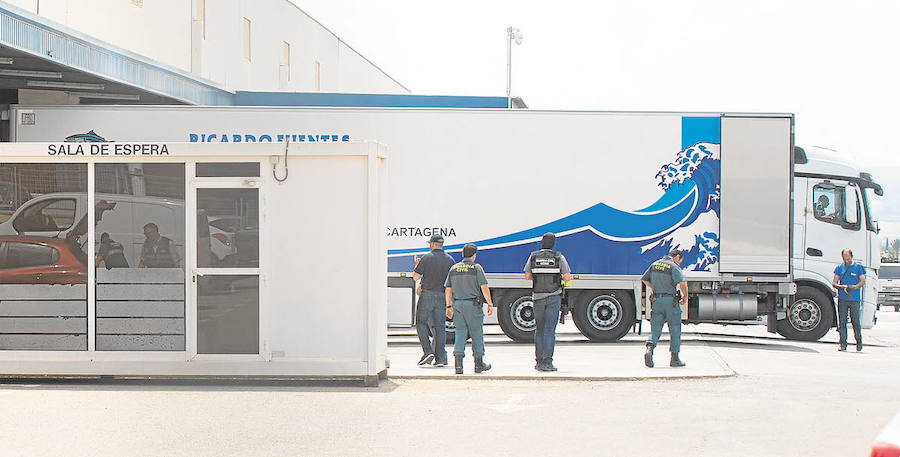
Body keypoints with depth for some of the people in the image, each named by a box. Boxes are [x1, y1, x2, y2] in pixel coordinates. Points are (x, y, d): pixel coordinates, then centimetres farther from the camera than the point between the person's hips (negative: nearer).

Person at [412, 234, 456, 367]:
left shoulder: (427, 258, -6)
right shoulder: (450, 260, 7)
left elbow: (416, 276, -4)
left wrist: (418, 265, 15)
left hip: (428, 295, -4)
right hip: (443, 296, 4)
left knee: (421, 322, 8)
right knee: (439, 327, 5)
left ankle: (427, 351, -5)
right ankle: (440, 358, 2)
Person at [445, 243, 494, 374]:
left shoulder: (454, 268, 10)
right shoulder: (476, 268, -5)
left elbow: (448, 290, 10)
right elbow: (484, 288, -10)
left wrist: (449, 306, 13)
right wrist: (490, 304, -6)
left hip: (457, 304, 4)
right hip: (473, 305, -4)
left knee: (460, 332, 4)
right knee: (476, 333, 6)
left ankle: (458, 363, -8)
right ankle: (479, 363, 14)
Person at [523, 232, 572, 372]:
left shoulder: (533, 257, 1)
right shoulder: (559, 257, -3)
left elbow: (527, 277, 7)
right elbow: (567, 277, -6)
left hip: (538, 297, 2)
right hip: (554, 297, -2)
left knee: (539, 330, 13)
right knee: (550, 330, -4)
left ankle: (539, 361, 13)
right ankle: (547, 362, -10)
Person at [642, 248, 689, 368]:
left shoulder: (655, 264, 11)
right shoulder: (674, 266, -10)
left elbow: (644, 279, 21)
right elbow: (682, 283, -23)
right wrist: (685, 297, -8)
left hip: (656, 300, 5)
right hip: (670, 301, -5)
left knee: (655, 330, 4)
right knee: (675, 331, 7)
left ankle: (649, 349, -22)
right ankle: (675, 359, 10)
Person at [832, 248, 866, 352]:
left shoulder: (858, 267, 6)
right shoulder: (840, 268, 11)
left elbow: (863, 281, 0)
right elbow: (834, 283, 8)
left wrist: (854, 287, -17)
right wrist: (842, 287, -12)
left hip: (855, 299, -2)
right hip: (842, 299, 2)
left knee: (855, 321, -1)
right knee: (842, 322, 0)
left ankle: (859, 342, 16)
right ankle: (843, 344, 4)